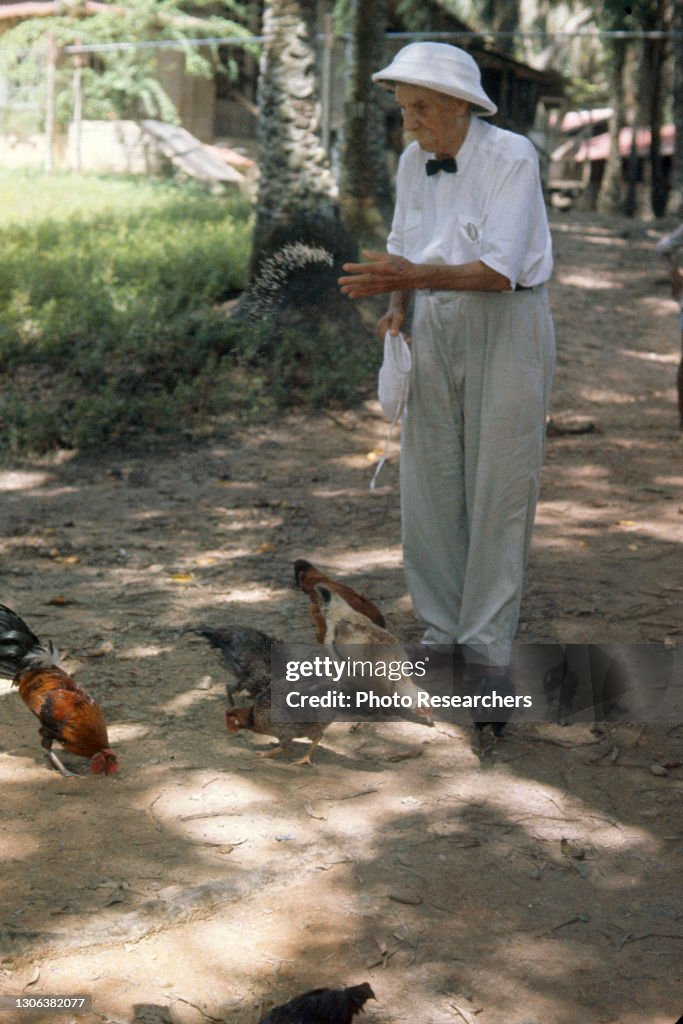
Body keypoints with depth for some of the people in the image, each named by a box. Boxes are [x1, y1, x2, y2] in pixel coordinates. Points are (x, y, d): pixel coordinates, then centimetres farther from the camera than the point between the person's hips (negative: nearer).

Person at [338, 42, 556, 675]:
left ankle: (487, 644, 7)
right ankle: (439, 629, 18)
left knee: (498, 486, -2)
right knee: (428, 481, 5)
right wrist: (396, 309, -5)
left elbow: (500, 269, -23)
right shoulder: (414, 163, 4)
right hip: (435, 331, 6)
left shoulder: (512, 159, -15)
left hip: (506, 329, -6)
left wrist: (413, 277, -34)